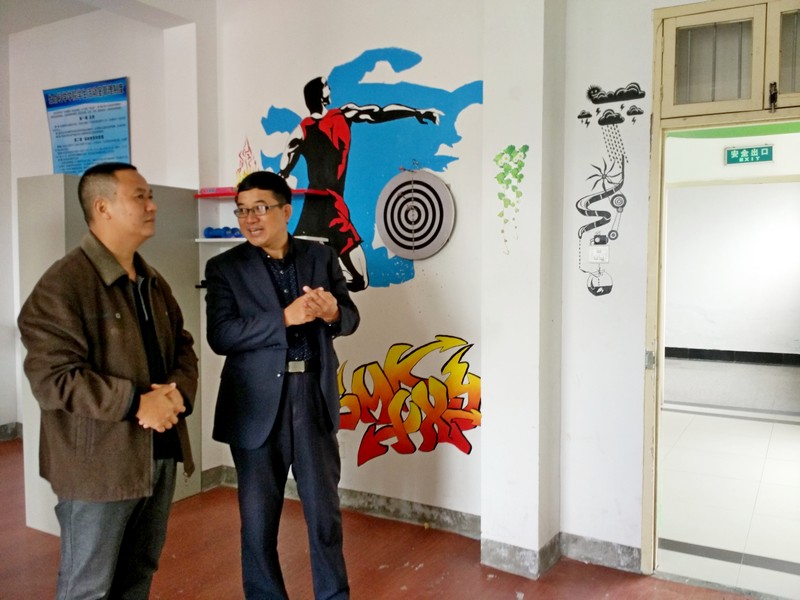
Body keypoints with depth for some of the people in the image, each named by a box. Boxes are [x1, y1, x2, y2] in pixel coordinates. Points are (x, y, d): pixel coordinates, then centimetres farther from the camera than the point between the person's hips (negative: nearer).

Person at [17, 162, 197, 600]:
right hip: (99, 463, -7)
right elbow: (52, 377, -21)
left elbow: (182, 347, 12)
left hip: (159, 454, 8)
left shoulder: (153, 282, 11)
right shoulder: (63, 285, -15)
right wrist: (136, 403, -23)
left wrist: (177, 391, -9)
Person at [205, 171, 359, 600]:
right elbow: (221, 336, -13)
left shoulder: (321, 257, 5)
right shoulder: (224, 267, -1)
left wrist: (332, 312, -19)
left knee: (325, 511, 14)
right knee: (258, 516, 12)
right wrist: (285, 318, -23)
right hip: (257, 405, -1)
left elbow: (350, 318, 5)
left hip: (315, 399, 2)